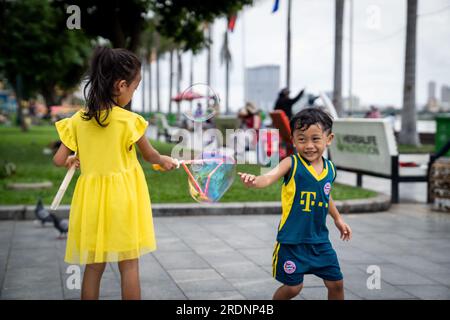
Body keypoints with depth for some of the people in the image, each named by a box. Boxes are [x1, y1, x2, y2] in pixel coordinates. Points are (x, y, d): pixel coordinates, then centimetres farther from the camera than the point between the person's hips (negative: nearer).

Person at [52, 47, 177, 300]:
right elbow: (150, 155, 3)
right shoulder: (129, 120, -10)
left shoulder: (78, 120, 0)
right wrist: (165, 161, 25)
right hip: (121, 198, -3)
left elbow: (59, 160, 2)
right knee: (129, 265, 7)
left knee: (93, 267, 12)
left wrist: (73, 160, 25)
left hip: (92, 200, 4)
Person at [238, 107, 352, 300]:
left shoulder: (330, 169, 3)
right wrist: (254, 181, -53)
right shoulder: (292, 164, -13)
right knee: (293, 287, 2)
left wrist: (337, 219, 34)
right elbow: (270, 177, -31)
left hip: (319, 239, 5)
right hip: (292, 239, -5)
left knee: (336, 282, 10)